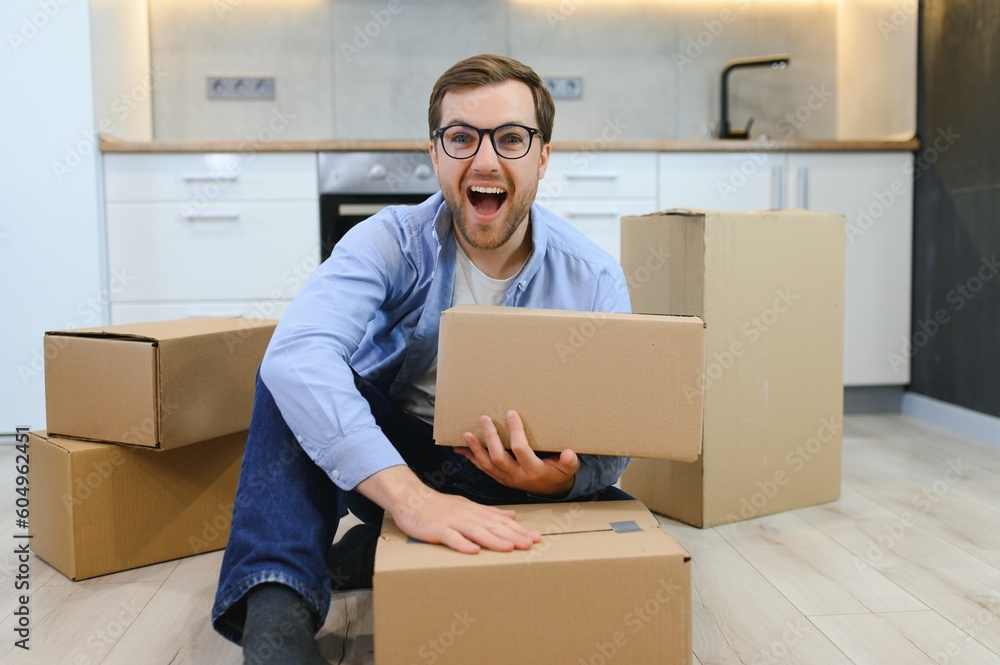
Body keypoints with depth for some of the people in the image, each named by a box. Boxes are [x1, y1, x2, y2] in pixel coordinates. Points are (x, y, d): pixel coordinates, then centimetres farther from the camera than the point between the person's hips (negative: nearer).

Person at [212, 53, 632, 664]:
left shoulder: (593, 280, -12)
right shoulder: (393, 242, -17)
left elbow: (614, 443, -10)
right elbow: (297, 353, -36)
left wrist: (562, 477, -36)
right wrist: (408, 494, -50)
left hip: (508, 479, 2)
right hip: (377, 466, -1)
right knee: (295, 376, -25)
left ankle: (373, 553, -16)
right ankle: (276, 613, -36)